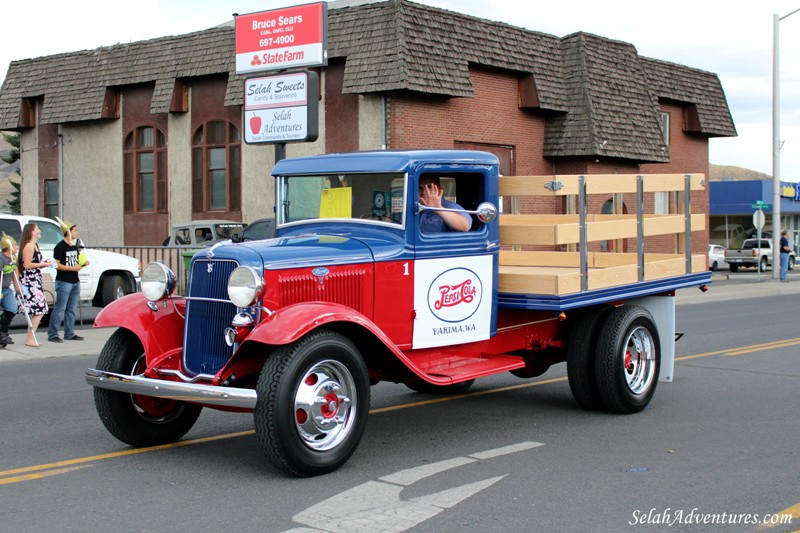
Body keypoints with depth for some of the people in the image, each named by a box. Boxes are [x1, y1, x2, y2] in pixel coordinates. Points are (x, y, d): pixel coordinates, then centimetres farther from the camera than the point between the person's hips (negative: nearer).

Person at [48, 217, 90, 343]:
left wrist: (83, 263, 5)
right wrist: (72, 268, -20)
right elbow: (57, 265, -15)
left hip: (75, 282, 8)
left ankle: (69, 334, 18)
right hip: (63, 282, -8)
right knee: (59, 310, -8)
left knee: (71, 310, 12)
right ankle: (52, 334, -5)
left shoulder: (75, 245, 15)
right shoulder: (60, 246, -10)